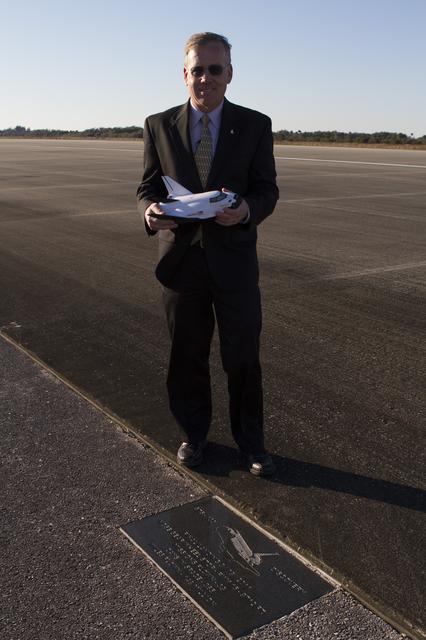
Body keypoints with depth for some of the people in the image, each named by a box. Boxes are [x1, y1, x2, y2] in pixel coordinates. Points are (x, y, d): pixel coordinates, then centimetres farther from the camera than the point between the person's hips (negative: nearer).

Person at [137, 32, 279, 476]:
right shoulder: (159, 126, 3)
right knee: (187, 356, 12)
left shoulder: (255, 125, 0)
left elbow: (267, 190, -1)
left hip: (234, 259, -1)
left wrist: (246, 210, -24)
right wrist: (150, 212, -18)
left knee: (243, 357, 6)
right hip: (181, 257, 1)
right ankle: (193, 434, 33)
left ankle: (250, 440, 25)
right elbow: (148, 186, 6)